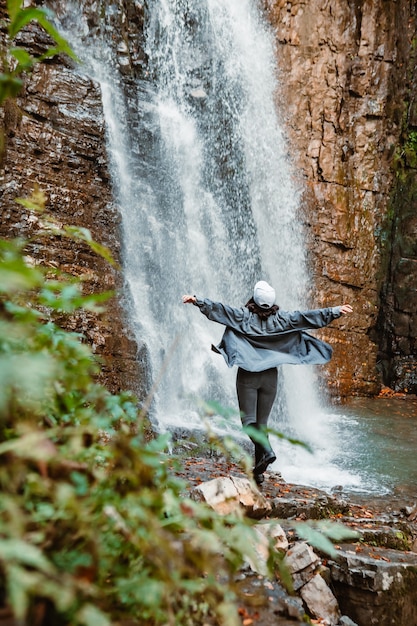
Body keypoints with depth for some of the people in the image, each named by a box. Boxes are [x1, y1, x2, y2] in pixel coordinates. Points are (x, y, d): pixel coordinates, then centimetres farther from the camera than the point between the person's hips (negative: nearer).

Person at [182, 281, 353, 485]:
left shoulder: (243, 316, -5)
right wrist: (336, 311, 9)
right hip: (270, 376, 3)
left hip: (247, 376, -3)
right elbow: (308, 316, 3)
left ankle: (266, 451, -26)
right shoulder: (281, 318, 2)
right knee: (262, 422, 9)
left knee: (249, 419, 0)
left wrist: (197, 300, -12)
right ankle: (258, 470, 10)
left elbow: (218, 309, -14)